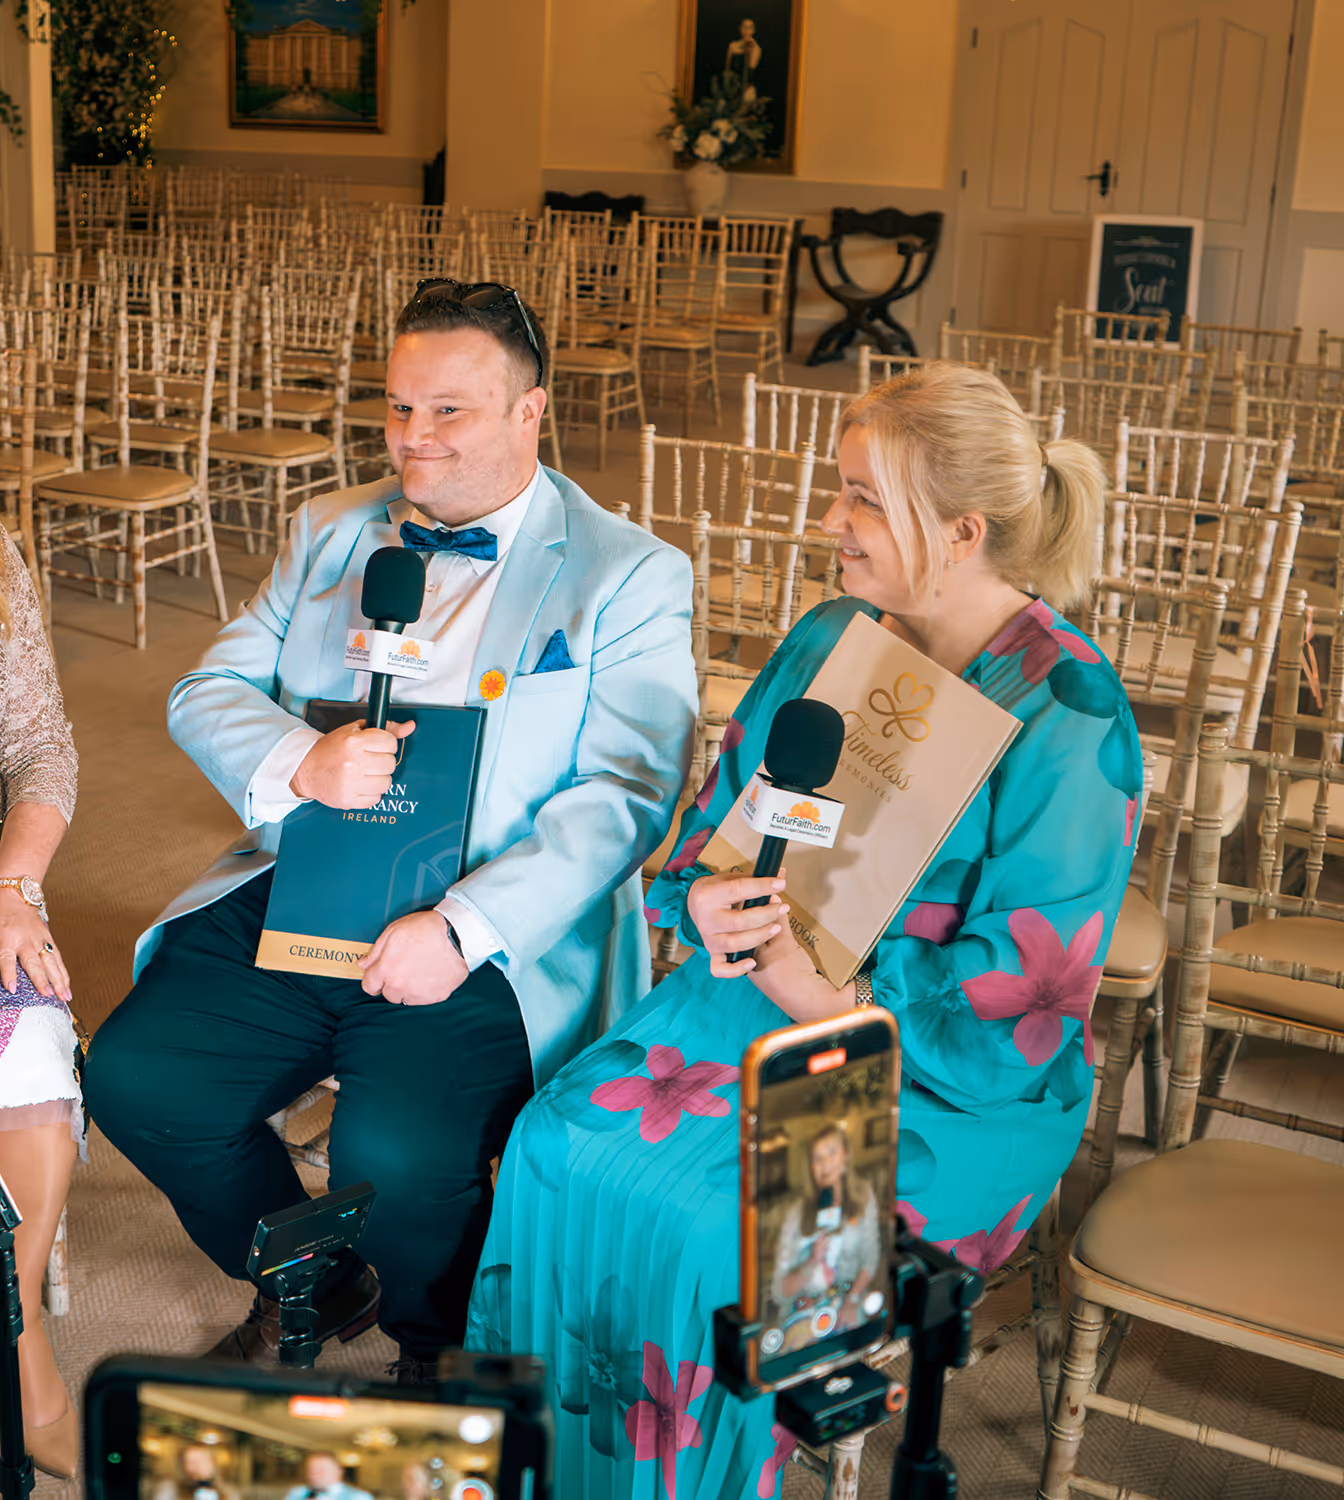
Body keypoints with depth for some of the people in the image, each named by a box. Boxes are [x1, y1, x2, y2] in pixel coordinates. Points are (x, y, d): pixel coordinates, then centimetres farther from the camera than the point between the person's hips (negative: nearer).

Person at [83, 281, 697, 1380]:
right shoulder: (331, 532, 14)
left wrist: (464, 928, -22)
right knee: (134, 1079, -13)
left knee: (393, 1155, -26)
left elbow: (624, 795, -10)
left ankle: (439, 1352, 12)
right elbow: (207, 693, 10)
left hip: (486, 948, -5)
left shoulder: (632, 577, -1)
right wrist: (301, 764, -14)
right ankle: (313, 1287, 17)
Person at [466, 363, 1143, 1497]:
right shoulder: (829, 641, 7)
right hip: (759, 987, 6)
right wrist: (704, 898, -11)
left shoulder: (1066, 721, -14)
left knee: (724, 1221, -26)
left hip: (952, 1080, -6)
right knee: (563, 1141, -16)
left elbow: (1030, 981, -16)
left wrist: (838, 997, -22)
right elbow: (719, 813, 12)